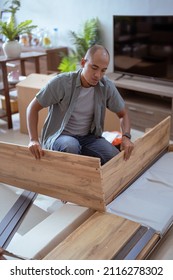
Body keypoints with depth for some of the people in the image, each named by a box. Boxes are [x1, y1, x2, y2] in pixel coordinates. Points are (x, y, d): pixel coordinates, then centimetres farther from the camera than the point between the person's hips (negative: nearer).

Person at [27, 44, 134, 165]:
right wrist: (34, 140, -21)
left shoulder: (107, 86, -7)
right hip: (59, 136, -3)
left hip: (89, 137, 4)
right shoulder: (62, 82, -18)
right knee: (70, 147, -39)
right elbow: (33, 108, -10)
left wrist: (126, 136, -15)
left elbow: (123, 114, 5)